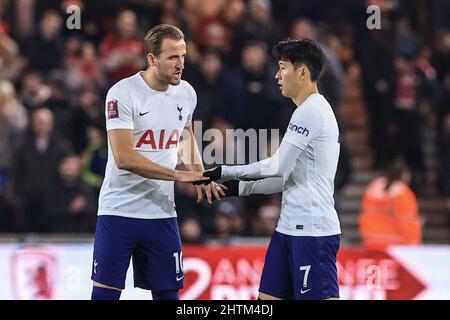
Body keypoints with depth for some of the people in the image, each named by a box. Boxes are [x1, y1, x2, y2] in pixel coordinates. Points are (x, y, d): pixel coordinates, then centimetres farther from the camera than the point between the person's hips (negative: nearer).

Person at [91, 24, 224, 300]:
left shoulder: (186, 93, 4)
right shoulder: (123, 93, -15)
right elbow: (124, 158, -23)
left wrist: (199, 176, 9)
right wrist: (180, 176, -24)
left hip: (162, 213, 5)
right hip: (119, 212, -5)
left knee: (168, 292, 6)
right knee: (105, 292, -5)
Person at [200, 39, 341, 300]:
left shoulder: (311, 111, -13)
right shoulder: (311, 111, 18)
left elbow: (279, 166, -16)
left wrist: (225, 172, -7)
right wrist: (240, 188, 16)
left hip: (313, 230, -10)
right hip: (290, 227, 10)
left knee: (321, 297, -10)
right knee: (268, 297, 9)